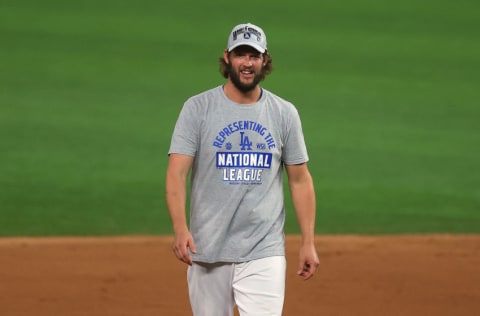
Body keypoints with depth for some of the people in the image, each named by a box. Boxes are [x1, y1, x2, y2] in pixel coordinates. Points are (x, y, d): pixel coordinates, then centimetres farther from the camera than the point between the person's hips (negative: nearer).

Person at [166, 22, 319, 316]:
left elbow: (300, 179, 10)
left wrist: (308, 242, 4)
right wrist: (181, 229, -24)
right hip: (207, 249, 0)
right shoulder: (198, 108, -1)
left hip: (264, 251, 0)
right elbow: (177, 172, -9)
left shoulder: (285, 113, 5)